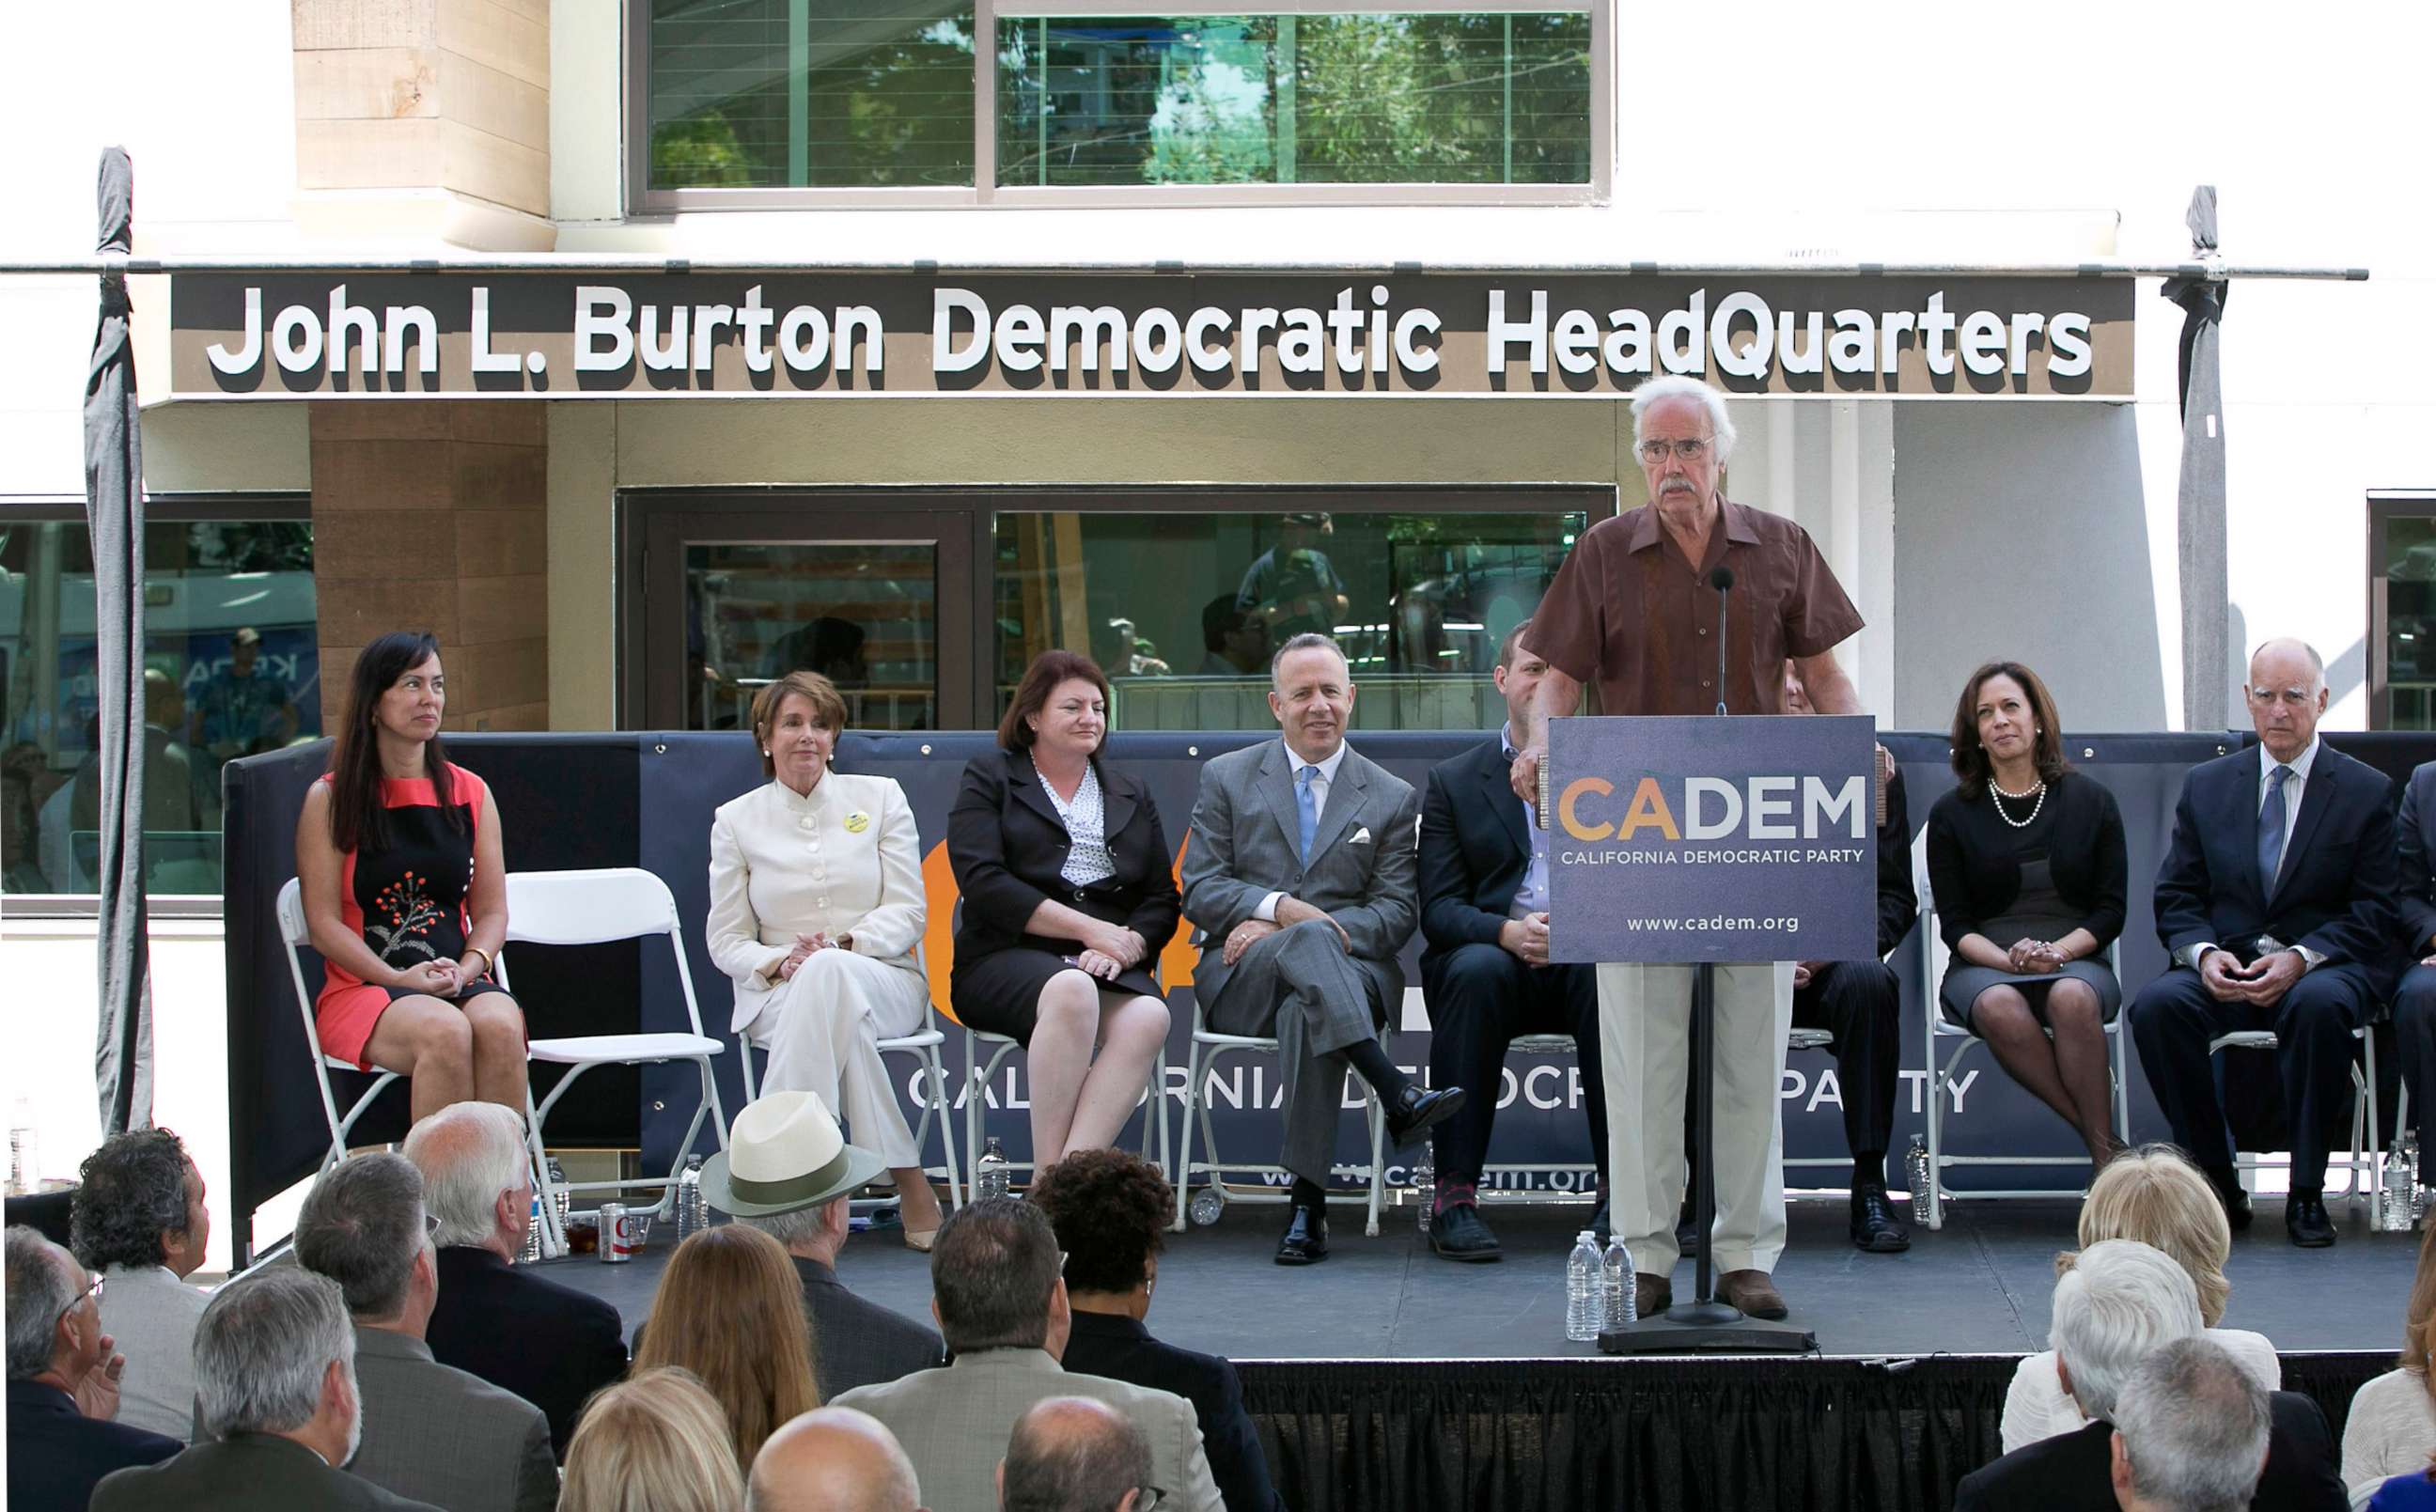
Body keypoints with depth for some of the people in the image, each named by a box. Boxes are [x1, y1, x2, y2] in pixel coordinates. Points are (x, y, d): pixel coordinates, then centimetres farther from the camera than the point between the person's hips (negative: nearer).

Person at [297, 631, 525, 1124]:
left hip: (460, 981, 3)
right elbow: (324, 922, -1)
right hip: (363, 987, -3)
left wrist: (465, 969, -9)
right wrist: (400, 979, -14)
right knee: (445, 1031, -35)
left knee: (500, 1025, -32)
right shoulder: (330, 800, 5)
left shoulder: (471, 793, 15)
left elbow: (492, 911, 12)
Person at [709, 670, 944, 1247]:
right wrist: (780, 963, -14)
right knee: (834, 1004, -39)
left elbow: (908, 912, 4)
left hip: (883, 979, 0)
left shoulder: (880, 798, 11)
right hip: (779, 996, 0)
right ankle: (906, 1178, -43)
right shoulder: (736, 820, 11)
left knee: (831, 974, -39)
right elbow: (727, 941, 8)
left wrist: (843, 946, -16)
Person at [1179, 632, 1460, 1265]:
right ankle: (1397, 1094, -48)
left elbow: (1395, 914, 3)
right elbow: (1200, 890, 6)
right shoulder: (1225, 779, 14)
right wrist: (1282, 910, -15)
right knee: (1310, 938, -36)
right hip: (1241, 979, 0)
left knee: (1306, 1011, -38)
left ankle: (1306, 1202, -39)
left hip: (1348, 974, 0)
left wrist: (1269, 926, -10)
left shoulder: (1392, 798, 13)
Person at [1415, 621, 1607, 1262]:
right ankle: (1454, 1194, -32)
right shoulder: (1453, 781, 13)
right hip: (1492, 952, 0)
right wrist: (1508, 932, -19)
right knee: (1477, 970, -35)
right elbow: (1438, 908, 3)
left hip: (1584, 957, 0)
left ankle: (1619, 1188, -27)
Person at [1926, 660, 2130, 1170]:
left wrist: (2057, 951, -13)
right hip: (1983, 967, 0)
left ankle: (2105, 1163, -31)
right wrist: (2008, 959, -16)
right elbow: (1954, 923, 4)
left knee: (2072, 998, -38)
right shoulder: (1953, 814, 9)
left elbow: (2111, 911, 5)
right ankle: (2104, 1142, -30)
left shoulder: (2092, 803, 9)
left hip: (2074, 961, 0)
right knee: (1999, 1007, -37)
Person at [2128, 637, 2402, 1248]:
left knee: (2319, 1004, -38)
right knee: (2156, 1005, -29)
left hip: (2325, 964, -2)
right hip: (2225, 967, 2)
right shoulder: (2206, 785, 13)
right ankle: (2217, 1184, -19)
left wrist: (2301, 959, -17)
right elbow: (2176, 898, 11)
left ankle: (2307, 1194, -26)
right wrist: (2204, 952, -11)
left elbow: (2376, 912, -1)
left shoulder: (2368, 791, 5)